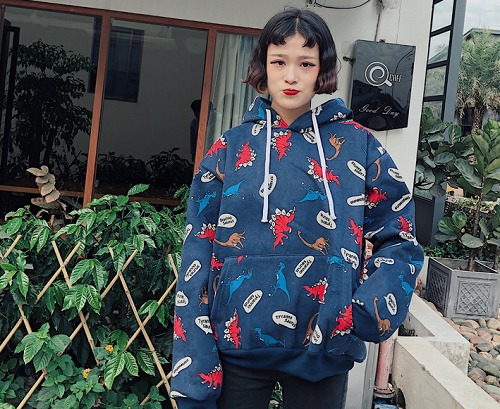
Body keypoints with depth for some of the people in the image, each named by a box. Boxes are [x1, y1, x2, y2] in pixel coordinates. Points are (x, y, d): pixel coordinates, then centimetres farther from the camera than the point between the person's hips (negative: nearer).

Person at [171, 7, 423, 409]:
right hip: (235, 346, 1)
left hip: (324, 351, 0)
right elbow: (198, 258, -3)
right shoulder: (229, 149, 0)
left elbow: (399, 240, 2)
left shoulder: (357, 145, -1)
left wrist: (369, 313, -15)